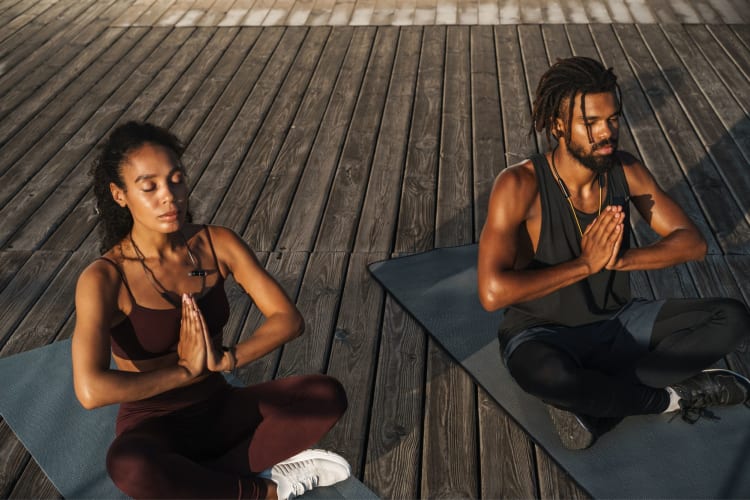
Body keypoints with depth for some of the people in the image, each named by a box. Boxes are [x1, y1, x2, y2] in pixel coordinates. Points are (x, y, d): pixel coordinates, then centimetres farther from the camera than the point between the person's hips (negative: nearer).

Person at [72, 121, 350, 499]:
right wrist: (186, 370, -22)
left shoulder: (218, 244, -8)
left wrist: (224, 360, -26)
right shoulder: (104, 278, -21)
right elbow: (91, 390, -33)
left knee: (327, 395, -18)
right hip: (153, 428, -3)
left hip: (220, 411, 4)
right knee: (129, 467, -39)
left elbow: (289, 318, -12)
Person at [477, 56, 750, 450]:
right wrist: (586, 264, -25)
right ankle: (673, 397, -11)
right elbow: (493, 292, -30)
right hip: (544, 333, -5)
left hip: (617, 323, 6)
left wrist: (619, 258, -22)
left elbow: (692, 243, -3)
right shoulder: (520, 185, -22)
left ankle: (590, 400, -18)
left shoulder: (626, 170, -6)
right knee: (542, 373, -41)